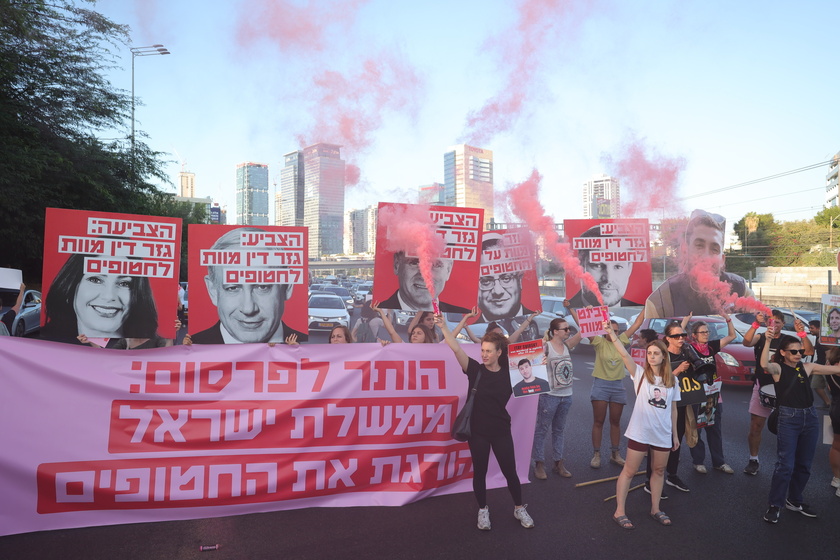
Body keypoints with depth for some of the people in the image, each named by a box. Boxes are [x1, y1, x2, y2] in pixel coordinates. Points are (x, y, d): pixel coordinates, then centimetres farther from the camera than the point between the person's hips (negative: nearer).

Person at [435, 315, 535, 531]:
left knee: (510, 471, 9)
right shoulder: (476, 370, -9)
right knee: (479, 472, 11)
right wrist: (443, 327, -34)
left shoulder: (508, 373, -4)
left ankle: (519, 508, 32)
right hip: (478, 431, -1)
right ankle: (483, 510, 32)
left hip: (501, 431, 1)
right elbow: (456, 349, -22)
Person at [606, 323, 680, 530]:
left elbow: (673, 408, 10)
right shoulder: (640, 373, -6)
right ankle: (619, 511, 9)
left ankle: (655, 509, 33)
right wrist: (611, 333, -34)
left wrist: (675, 434, 10)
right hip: (640, 432, -4)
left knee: (659, 471, 16)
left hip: (663, 434, 4)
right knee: (630, 471, 2)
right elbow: (624, 354, -22)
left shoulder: (672, 380, 4)